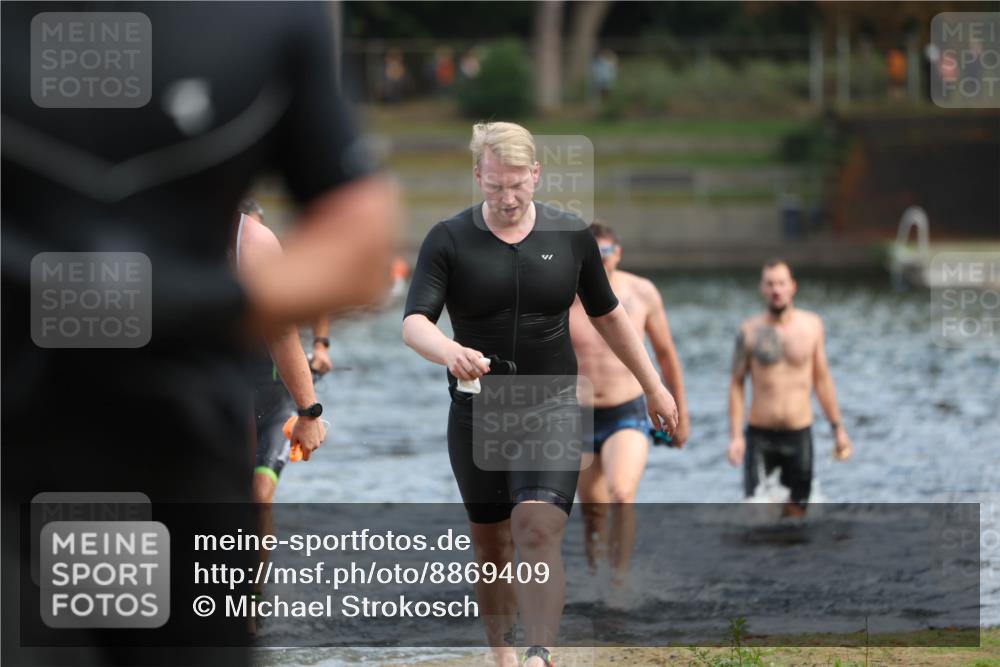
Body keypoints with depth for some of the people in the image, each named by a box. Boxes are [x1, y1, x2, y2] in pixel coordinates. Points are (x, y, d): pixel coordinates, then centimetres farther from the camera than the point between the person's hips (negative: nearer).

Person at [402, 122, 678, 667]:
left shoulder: (570, 236, 1)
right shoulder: (448, 241, -5)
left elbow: (607, 315, 15)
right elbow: (414, 322, -16)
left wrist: (653, 387, 20)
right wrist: (449, 352, -38)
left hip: (551, 407, -1)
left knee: (538, 533, -19)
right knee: (490, 545, 10)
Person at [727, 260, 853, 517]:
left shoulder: (811, 325, 5)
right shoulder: (750, 331, -1)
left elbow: (822, 379, 12)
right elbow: (736, 383, 0)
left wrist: (838, 428, 11)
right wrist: (735, 436, -8)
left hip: (799, 435, 2)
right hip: (760, 436, -2)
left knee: (796, 512, 4)